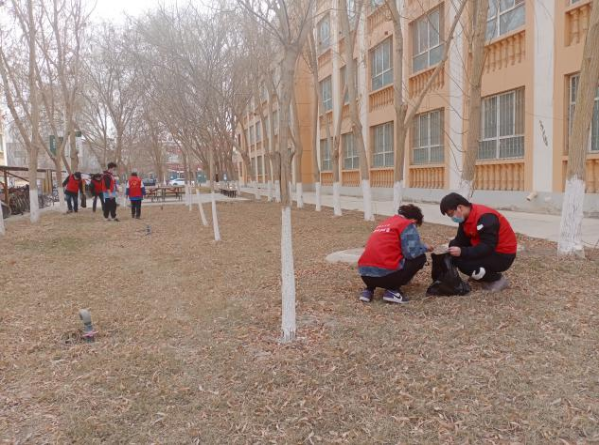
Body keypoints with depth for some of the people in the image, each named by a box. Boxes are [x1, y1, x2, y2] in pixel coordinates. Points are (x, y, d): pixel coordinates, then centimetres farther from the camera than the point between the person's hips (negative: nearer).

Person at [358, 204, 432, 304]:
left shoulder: (386, 222, 25)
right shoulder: (407, 224, 2)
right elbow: (412, 252, -11)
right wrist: (425, 247, 11)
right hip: (385, 273, -7)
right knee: (420, 257, 14)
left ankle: (369, 289, 14)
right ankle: (393, 290, 2)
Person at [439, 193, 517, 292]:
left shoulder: (485, 217, -27)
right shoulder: (466, 216, 0)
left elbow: (487, 248, -31)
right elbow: (460, 240, 2)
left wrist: (462, 252, -34)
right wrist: (452, 249, -17)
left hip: (503, 255, -9)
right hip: (488, 250, 9)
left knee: (462, 263, -24)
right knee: (454, 244, 3)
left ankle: (498, 279, -3)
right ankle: (486, 276, 8)